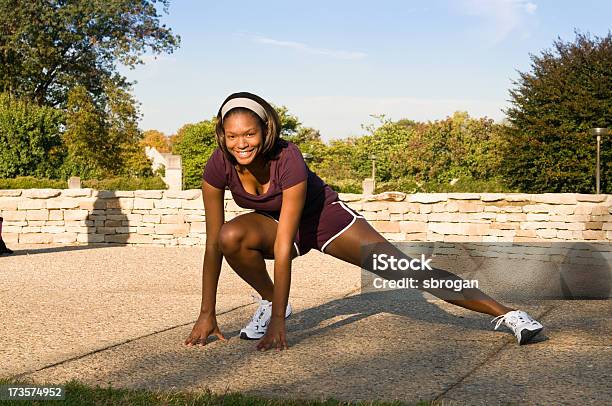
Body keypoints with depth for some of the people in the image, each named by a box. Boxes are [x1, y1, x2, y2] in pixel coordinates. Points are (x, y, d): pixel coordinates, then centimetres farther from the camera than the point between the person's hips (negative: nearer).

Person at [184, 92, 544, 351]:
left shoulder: (288, 159, -36)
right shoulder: (219, 167, -25)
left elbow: (283, 246, -36)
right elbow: (214, 243, -20)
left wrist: (278, 321, -35)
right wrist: (207, 314, -19)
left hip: (324, 216, -3)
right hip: (274, 223, 3)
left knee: (407, 269, -14)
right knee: (232, 236, -30)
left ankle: (505, 313, -9)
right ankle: (270, 300, -3)